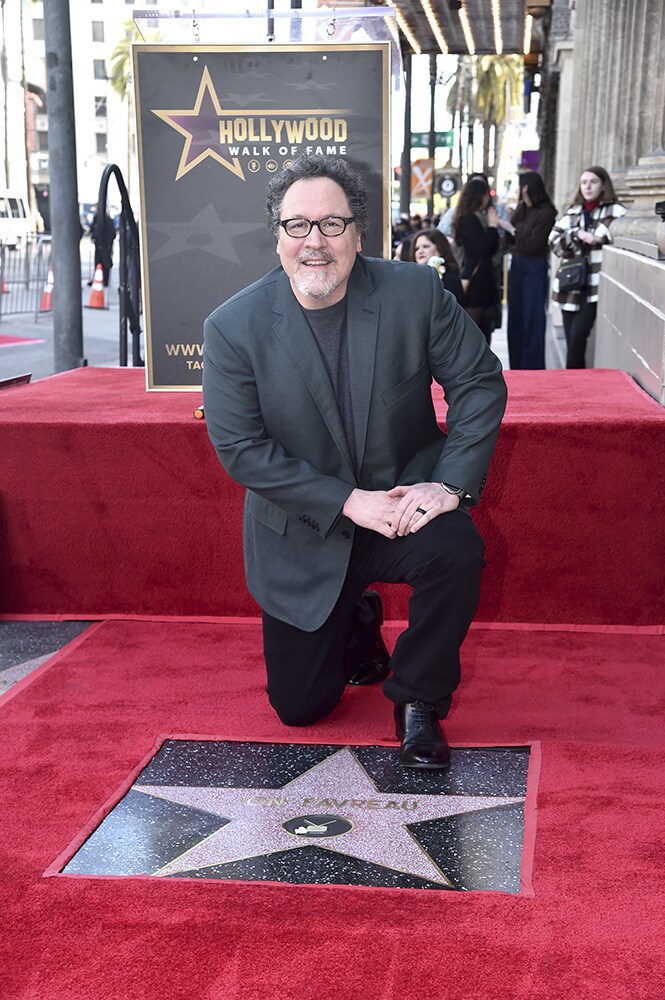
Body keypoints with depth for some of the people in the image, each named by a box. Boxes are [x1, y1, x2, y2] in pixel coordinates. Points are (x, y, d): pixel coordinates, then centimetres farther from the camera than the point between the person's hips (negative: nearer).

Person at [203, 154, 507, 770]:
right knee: (298, 705, 4)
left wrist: (451, 482, -19)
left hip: (404, 501, 0)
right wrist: (348, 502, -22)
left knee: (456, 551, -34)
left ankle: (417, 700, -6)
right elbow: (239, 447, -15)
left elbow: (480, 381, -5)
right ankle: (357, 627, 40)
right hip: (302, 534, 0)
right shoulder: (233, 327, -14)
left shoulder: (415, 293, -11)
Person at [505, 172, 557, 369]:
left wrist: (513, 230, -11)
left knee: (532, 318, -3)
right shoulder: (521, 208, 7)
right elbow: (511, 239, 6)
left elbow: (532, 245, -17)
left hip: (534, 266, -7)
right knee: (515, 317, 12)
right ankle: (516, 366, 21)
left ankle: (532, 367, 5)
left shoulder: (546, 213, -13)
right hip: (517, 265, 7)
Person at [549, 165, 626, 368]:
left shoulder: (615, 211, 0)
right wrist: (576, 234, -9)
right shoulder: (572, 212, 15)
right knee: (571, 339, 5)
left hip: (597, 285, -5)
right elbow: (553, 240, 6)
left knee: (578, 335, -13)